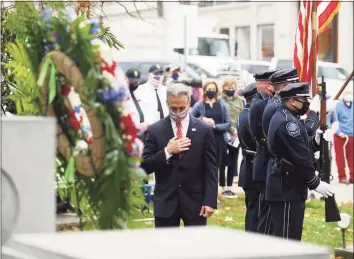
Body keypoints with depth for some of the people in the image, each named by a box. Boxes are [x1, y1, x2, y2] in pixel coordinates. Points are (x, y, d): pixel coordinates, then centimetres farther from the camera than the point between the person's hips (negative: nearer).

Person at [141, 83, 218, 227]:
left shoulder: (204, 130, 1)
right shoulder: (155, 130, 1)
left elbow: (211, 168, 1)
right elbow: (145, 166, -2)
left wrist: (210, 200, -7)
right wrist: (167, 152, -16)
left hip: (195, 201, 0)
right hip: (165, 201, 0)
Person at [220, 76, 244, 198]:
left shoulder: (239, 100, 7)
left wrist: (238, 131, -5)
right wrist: (229, 129, -13)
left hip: (236, 136, 4)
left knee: (233, 163, 10)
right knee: (223, 162, 2)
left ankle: (230, 187, 18)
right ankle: (223, 188, 10)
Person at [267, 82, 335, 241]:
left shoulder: (284, 117, 15)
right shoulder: (288, 122, -19)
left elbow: (300, 149, 17)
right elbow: (300, 158, -21)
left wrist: (316, 141, 0)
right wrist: (316, 184, -13)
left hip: (287, 187, 11)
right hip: (287, 189, -11)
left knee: (291, 237, 16)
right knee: (287, 239, -7)